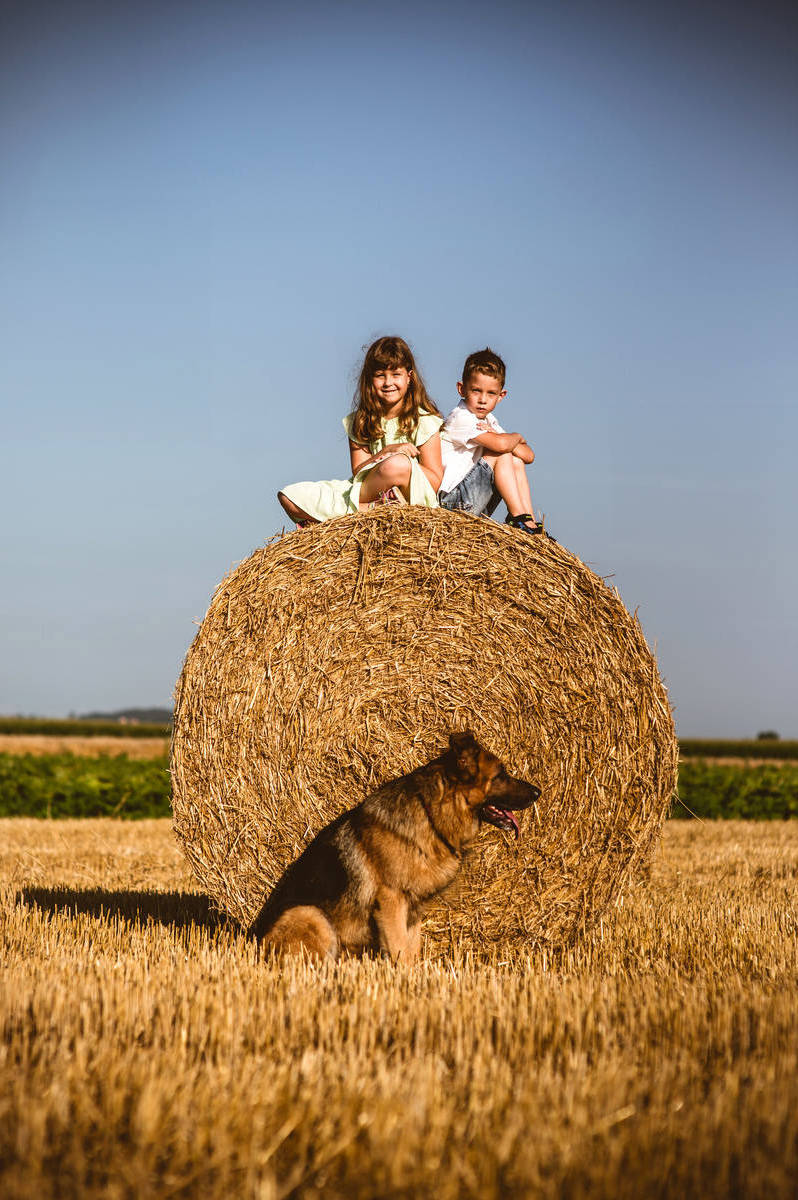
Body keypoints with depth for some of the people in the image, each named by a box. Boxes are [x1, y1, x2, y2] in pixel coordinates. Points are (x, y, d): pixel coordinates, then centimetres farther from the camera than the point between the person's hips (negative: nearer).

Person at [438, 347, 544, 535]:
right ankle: (518, 517, -12)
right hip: (451, 500, -9)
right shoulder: (460, 417, -14)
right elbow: (501, 445, -30)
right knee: (500, 455, -13)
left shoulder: (488, 420, 13)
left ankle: (530, 523, -1)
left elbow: (528, 456, 6)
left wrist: (497, 435, -11)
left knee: (516, 461, 5)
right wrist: (517, 437, -6)